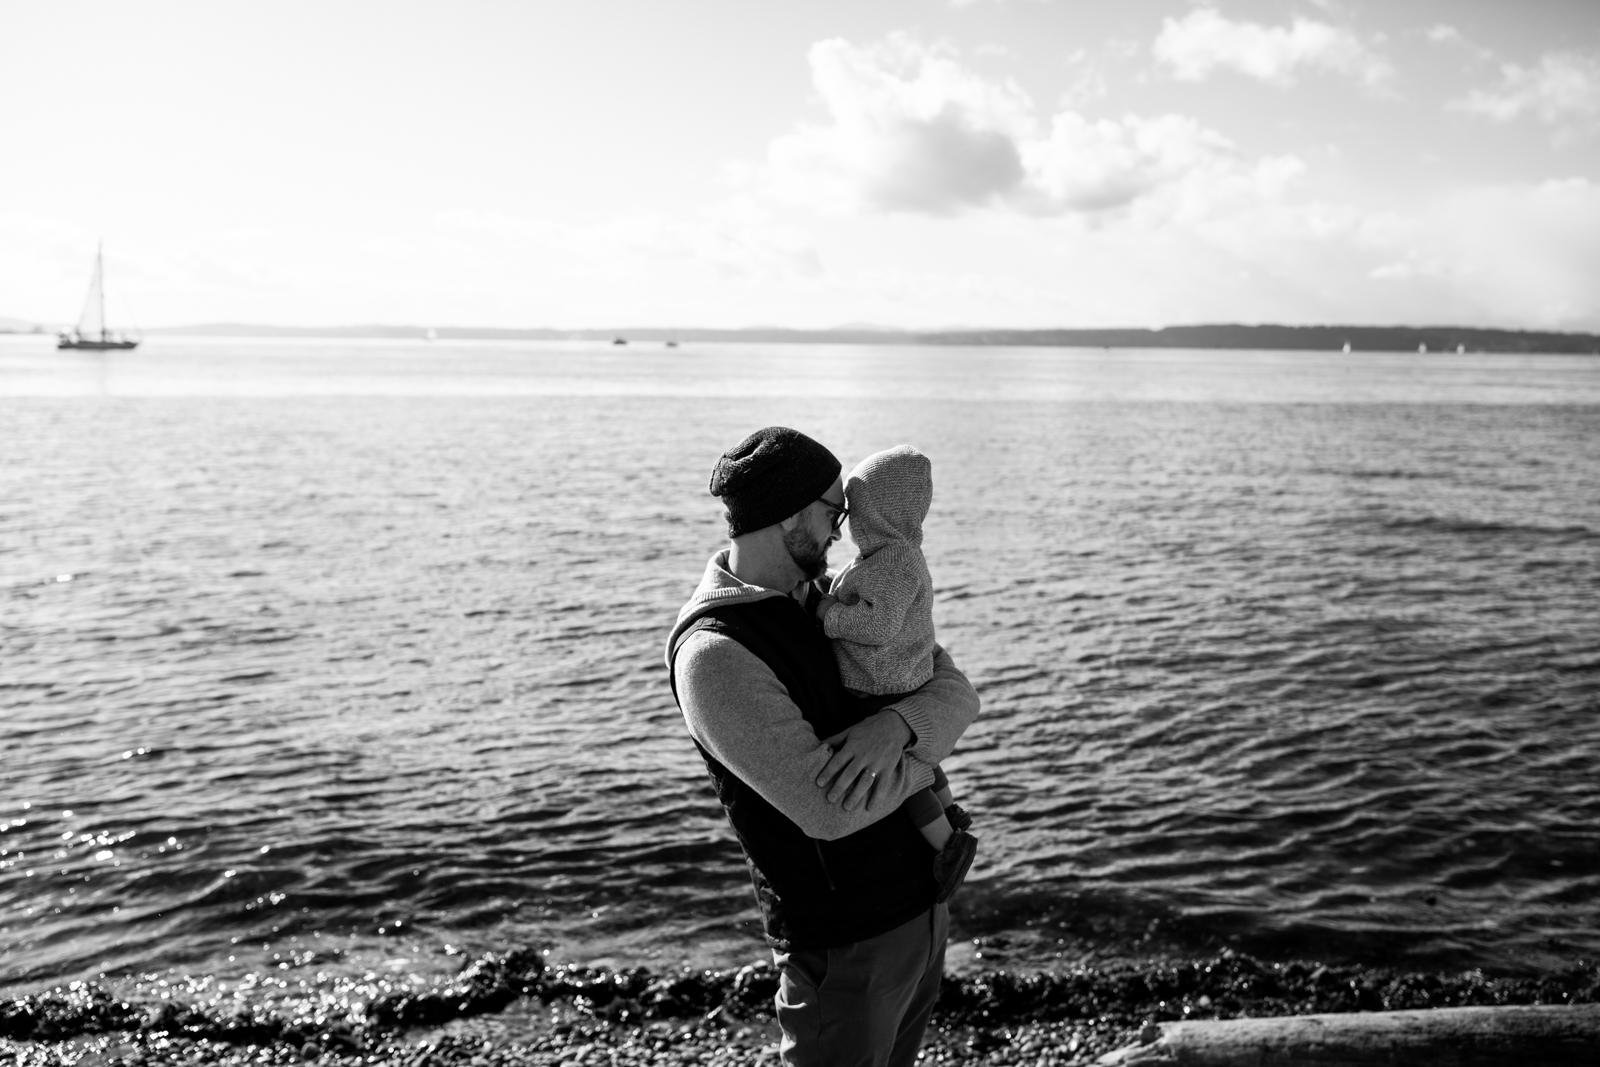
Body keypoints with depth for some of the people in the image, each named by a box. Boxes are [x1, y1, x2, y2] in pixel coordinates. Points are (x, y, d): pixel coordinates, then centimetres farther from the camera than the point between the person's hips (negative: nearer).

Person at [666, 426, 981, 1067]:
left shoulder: (831, 595, 5)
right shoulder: (713, 652, -22)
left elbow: (957, 694, 0)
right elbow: (831, 809, -28)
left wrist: (898, 726, -23)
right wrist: (928, 750, -10)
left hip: (925, 902, 8)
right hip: (844, 943, -8)